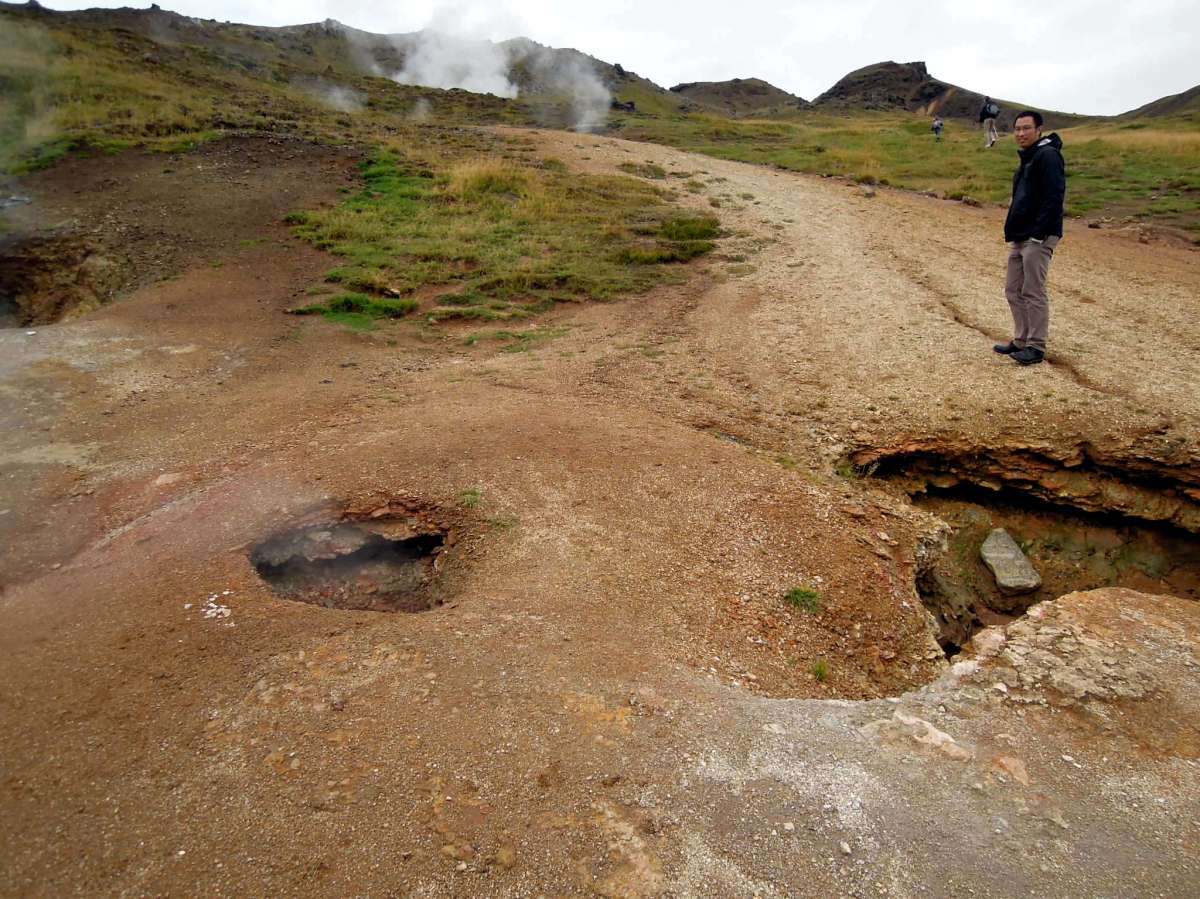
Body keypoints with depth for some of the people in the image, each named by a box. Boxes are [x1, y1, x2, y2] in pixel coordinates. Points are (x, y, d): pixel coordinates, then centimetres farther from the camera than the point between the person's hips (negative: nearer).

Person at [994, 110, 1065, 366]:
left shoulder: (1048, 155, -10)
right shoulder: (1027, 159, 19)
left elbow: (1054, 197, -19)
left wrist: (1038, 233, -24)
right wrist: (1012, 232, 15)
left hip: (1038, 238, -10)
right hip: (1020, 238, 10)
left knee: (1033, 293, -7)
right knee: (1014, 291, 12)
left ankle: (1036, 347, 0)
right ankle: (1021, 341, 22)